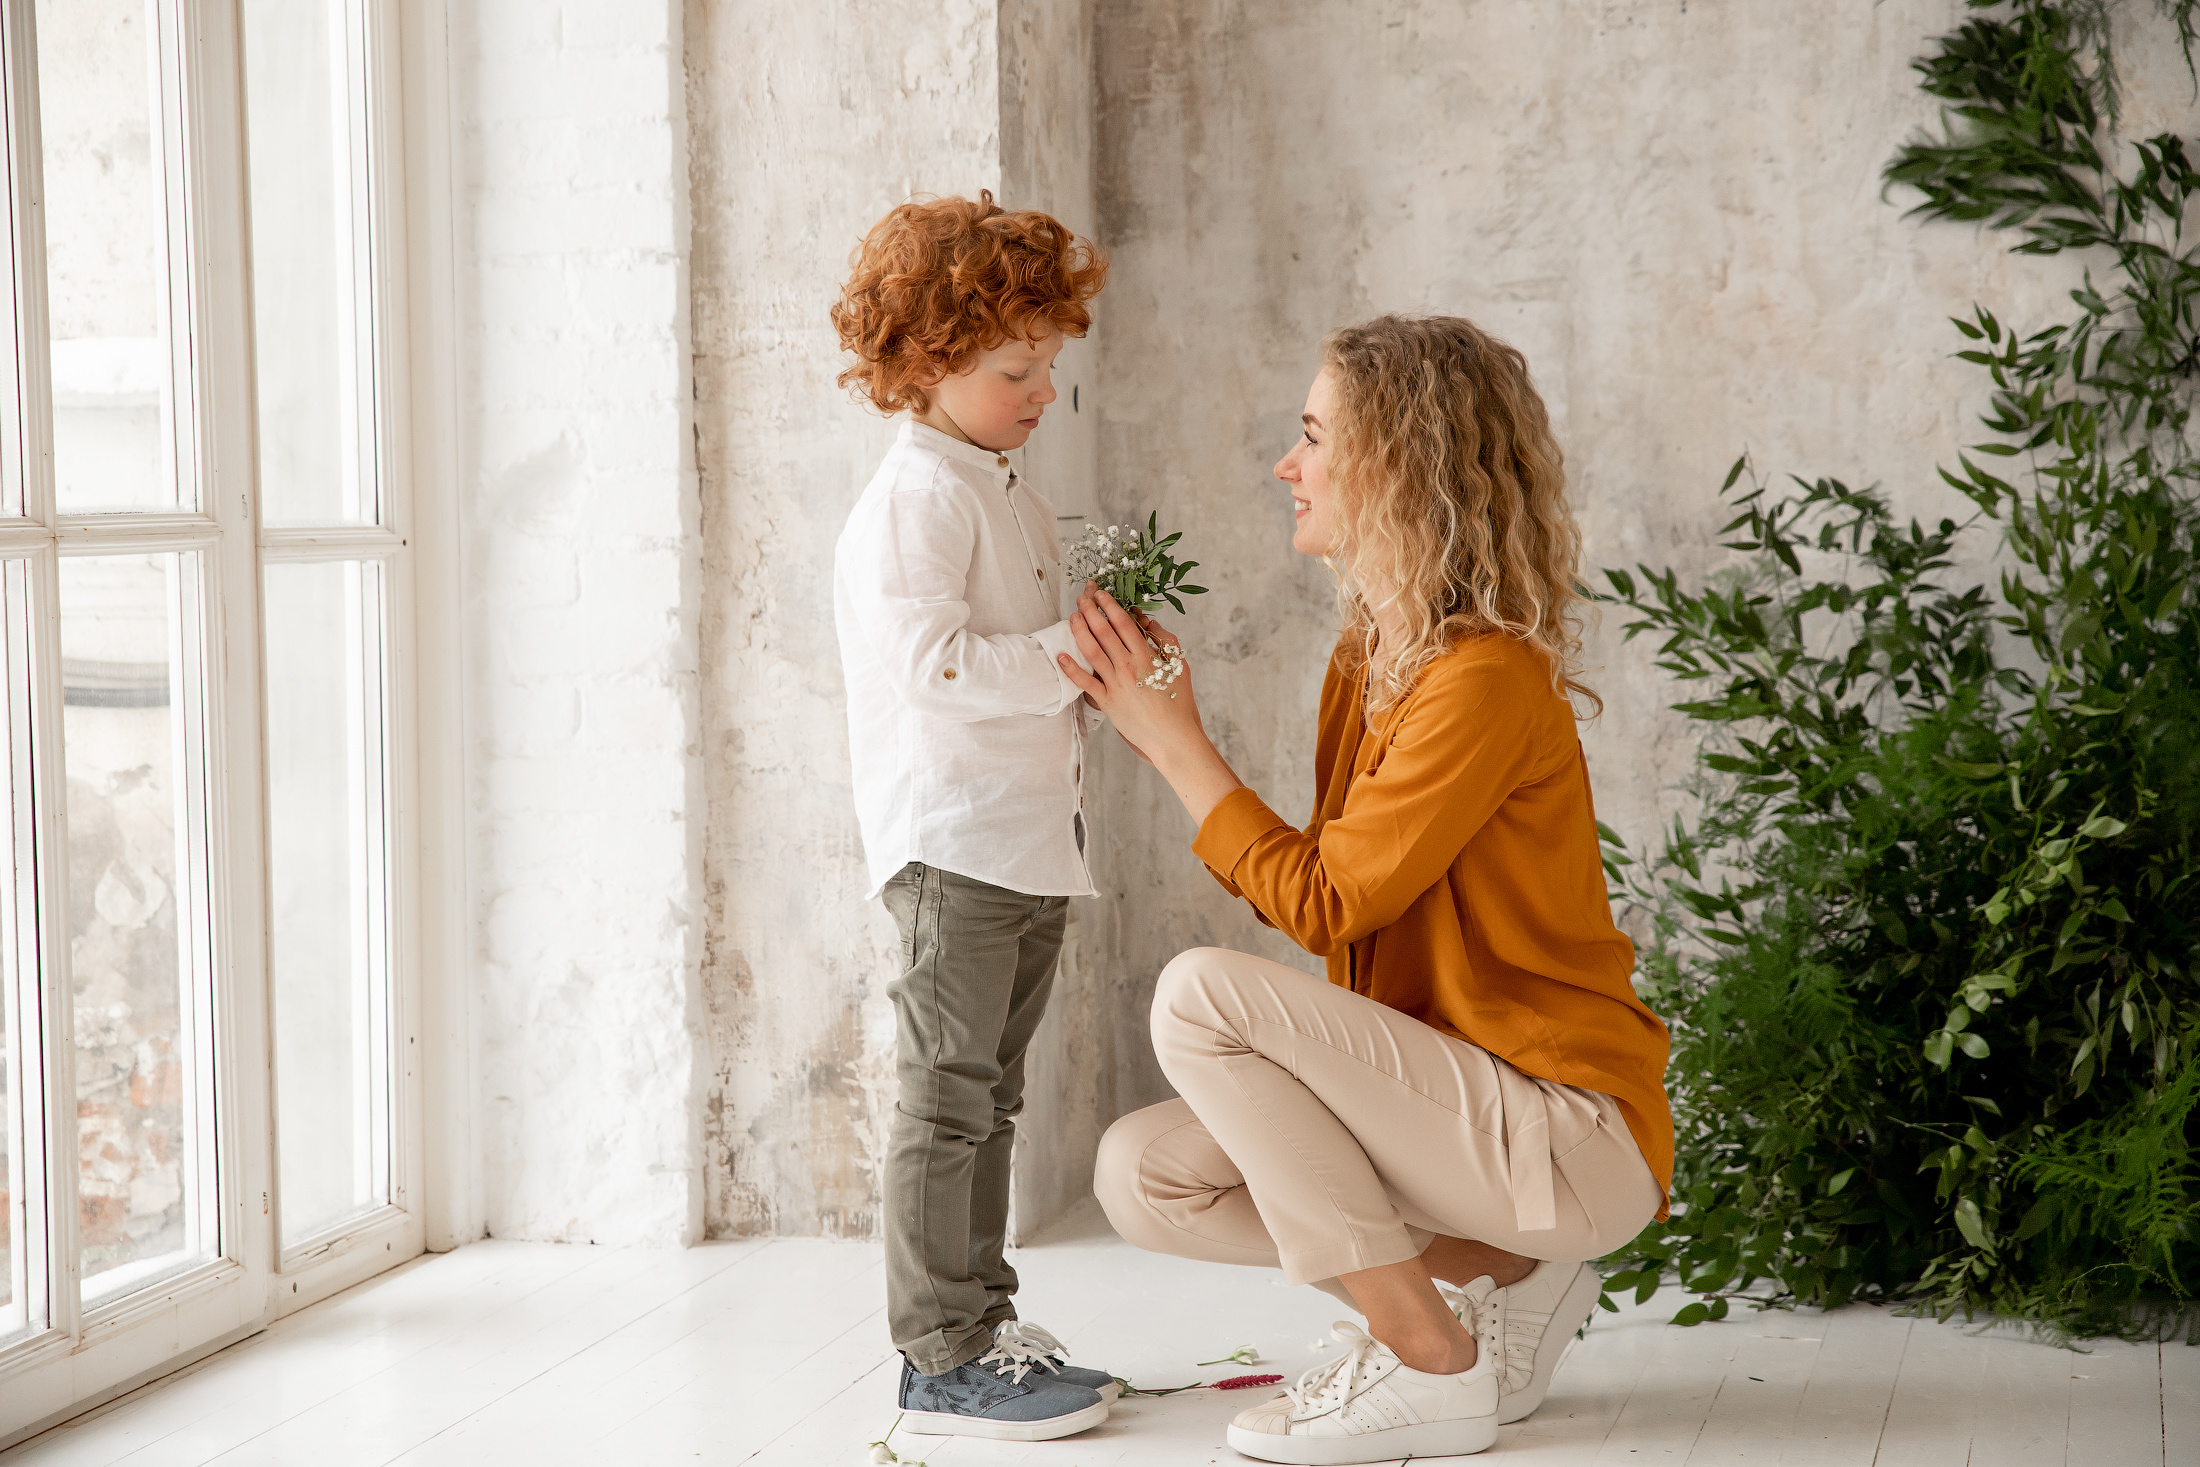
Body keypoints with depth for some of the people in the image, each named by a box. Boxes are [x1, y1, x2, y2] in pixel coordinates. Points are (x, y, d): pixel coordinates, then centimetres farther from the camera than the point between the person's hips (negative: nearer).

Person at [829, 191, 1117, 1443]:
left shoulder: (1011, 496, 18)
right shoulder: (915, 501, -13)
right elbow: (931, 663, -23)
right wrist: (1069, 658, -22)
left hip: (1032, 842, 10)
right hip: (954, 838, -10)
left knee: (991, 1098, 15)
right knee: (948, 1098, -6)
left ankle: (984, 1325, 24)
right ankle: (940, 1361, -2)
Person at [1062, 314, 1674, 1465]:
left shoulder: (1488, 680, -19)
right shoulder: (1369, 656, 9)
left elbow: (1323, 903, -17)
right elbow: (1334, 895, 5)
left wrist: (1171, 737, -10)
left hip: (1569, 1129, -9)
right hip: (1460, 1091, 9)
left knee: (1201, 993, -22)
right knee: (1140, 1175, 0)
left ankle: (1432, 1367, -13)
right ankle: (1501, 1271, 6)